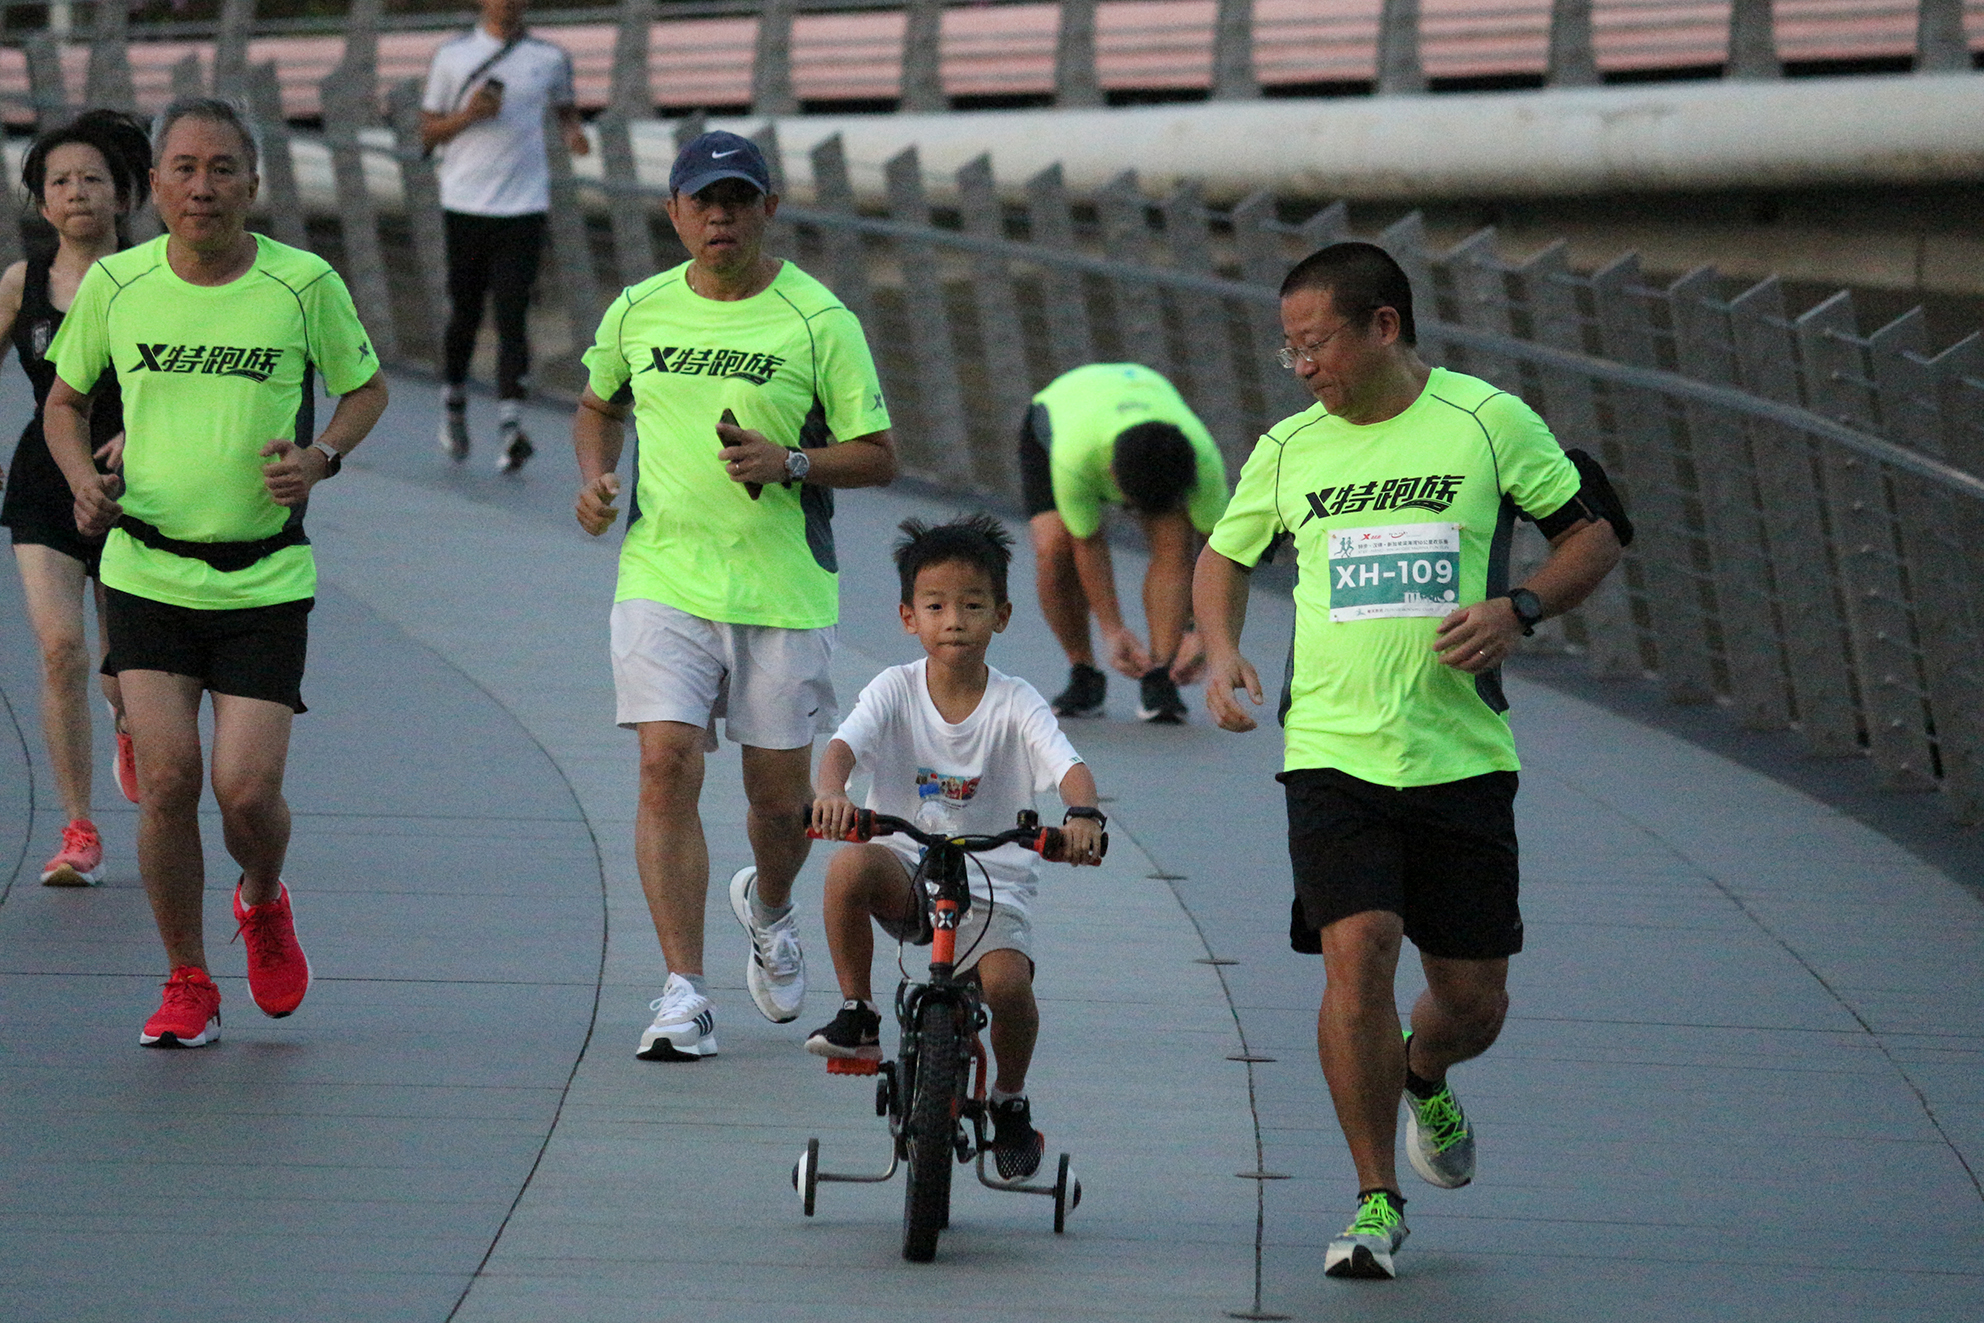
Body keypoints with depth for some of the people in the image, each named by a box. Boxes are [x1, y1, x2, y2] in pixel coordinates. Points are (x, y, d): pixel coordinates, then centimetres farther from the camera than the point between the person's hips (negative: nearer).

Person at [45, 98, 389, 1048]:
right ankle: (187, 984, 9)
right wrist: (83, 479, -4)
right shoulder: (114, 286, -1)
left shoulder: (304, 284, -6)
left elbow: (366, 387, 10)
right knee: (167, 775, -9)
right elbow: (66, 399, 15)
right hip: (147, 569, 1)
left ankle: (263, 903, 29)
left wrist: (322, 455, -10)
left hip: (265, 578, -1)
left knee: (247, 789, -7)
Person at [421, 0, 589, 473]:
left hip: (524, 204, 0)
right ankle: (453, 407, 32)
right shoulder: (452, 57, 4)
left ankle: (510, 430, -17)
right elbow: (428, 133, 7)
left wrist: (573, 132, 1)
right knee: (466, 313, 9)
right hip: (466, 203, 0)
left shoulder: (549, 58, 6)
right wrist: (468, 115, -12)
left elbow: (565, 107, 25)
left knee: (512, 317, -10)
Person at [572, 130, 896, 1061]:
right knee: (667, 765, -14)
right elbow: (598, 405, 26)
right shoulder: (638, 312, 7)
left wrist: (789, 463, -18)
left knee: (779, 789, 7)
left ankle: (768, 907, 43)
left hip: (783, 592, -1)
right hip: (662, 580, 1)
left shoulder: (818, 321, -3)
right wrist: (593, 478, 6)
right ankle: (684, 994, -12)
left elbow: (878, 456, -1)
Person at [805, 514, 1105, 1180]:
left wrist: (1084, 813, -44)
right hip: (908, 873, 1)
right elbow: (841, 747, -19)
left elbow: (1070, 767, -20)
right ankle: (856, 1014, -13)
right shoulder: (895, 690, -3)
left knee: (1007, 981, -28)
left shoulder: (1015, 704, -5)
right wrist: (830, 791, -43)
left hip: (994, 886, -1)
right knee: (850, 866, -33)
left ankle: (1011, 1101, 4)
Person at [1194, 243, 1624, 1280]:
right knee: (1358, 950, -19)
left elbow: (1596, 533, 7)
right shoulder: (1288, 449, 7)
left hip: (1462, 757, 0)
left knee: (1473, 1002, 5)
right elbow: (1223, 556, 24)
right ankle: (1376, 1203, -8)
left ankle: (1423, 1080, 44)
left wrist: (1517, 609, -11)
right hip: (1332, 754, 1)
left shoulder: (1488, 422, -1)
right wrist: (1221, 652, 5)